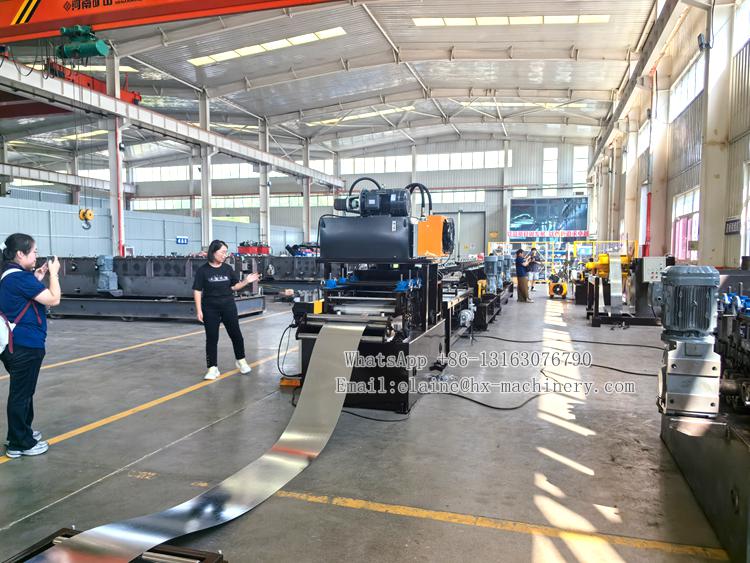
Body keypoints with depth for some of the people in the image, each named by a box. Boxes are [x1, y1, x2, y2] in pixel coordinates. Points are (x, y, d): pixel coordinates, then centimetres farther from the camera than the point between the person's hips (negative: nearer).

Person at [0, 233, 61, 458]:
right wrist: (53, 273, -8)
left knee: (22, 391, 22)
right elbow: (53, 299, -20)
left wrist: (37, 278, 9)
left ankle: (20, 433, 36)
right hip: (25, 345, -10)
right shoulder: (20, 277, -20)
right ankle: (19, 444, 11)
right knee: (21, 393, 0)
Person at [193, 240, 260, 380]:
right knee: (212, 338, 2)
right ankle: (212, 368, 12)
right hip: (210, 309, -3)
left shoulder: (228, 268, 3)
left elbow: (234, 286, 7)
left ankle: (241, 360, 30)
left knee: (236, 334, 9)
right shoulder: (203, 270, -6)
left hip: (228, 306, 3)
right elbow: (197, 291, -5)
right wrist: (199, 310, -10)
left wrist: (246, 281, -9)